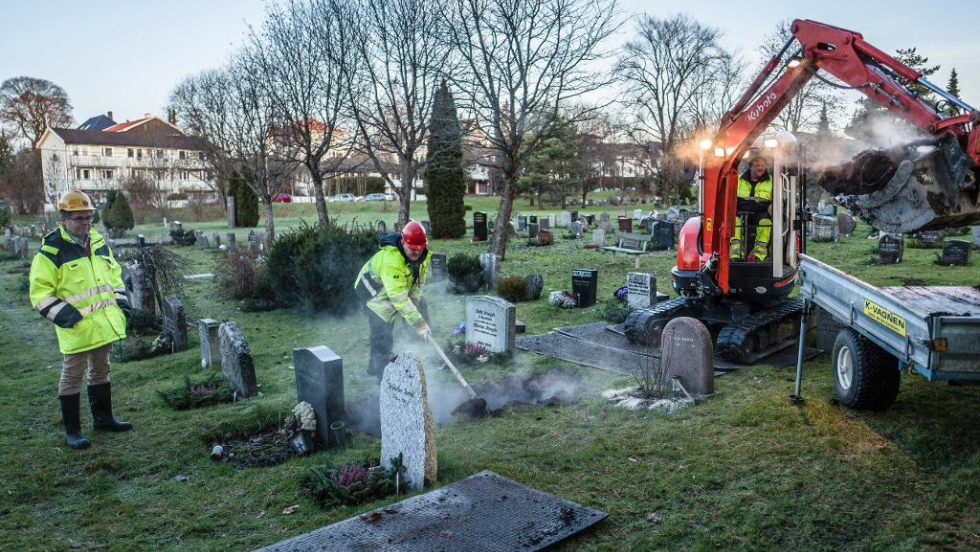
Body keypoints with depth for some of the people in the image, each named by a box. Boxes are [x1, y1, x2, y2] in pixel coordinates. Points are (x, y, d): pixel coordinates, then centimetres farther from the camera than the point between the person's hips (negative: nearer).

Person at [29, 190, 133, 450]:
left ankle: (103, 418, 33)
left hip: (105, 324, 7)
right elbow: (40, 292, -12)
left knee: (101, 370, 18)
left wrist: (121, 303, 10)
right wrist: (64, 315, -21)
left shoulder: (98, 242, 9)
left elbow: (114, 274, 20)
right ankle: (72, 430, 14)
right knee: (72, 376, 4)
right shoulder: (52, 250, -12)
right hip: (77, 327, -7)